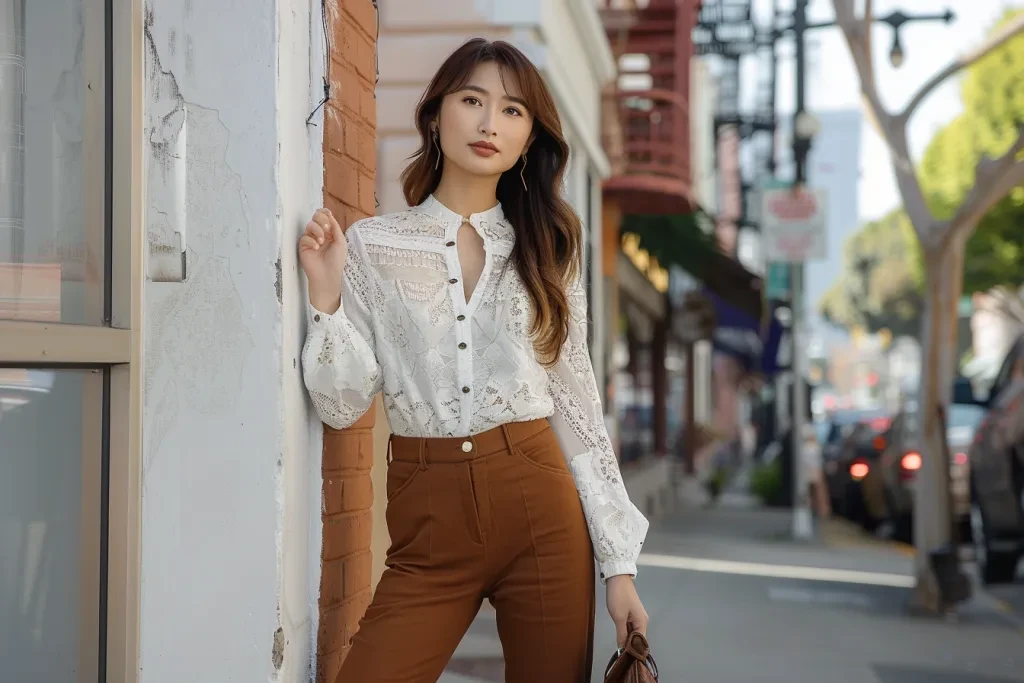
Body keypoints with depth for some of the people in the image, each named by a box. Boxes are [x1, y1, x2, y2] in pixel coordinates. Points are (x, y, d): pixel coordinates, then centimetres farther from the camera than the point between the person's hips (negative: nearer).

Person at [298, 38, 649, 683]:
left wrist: (620, 561, 2)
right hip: (430, 525, -1)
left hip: (543, 510, 1)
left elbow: (578, 410, 6)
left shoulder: (546, 253, 7)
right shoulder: (370, 245, 3)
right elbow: (343, 405, 0)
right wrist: (327, 294, -13)